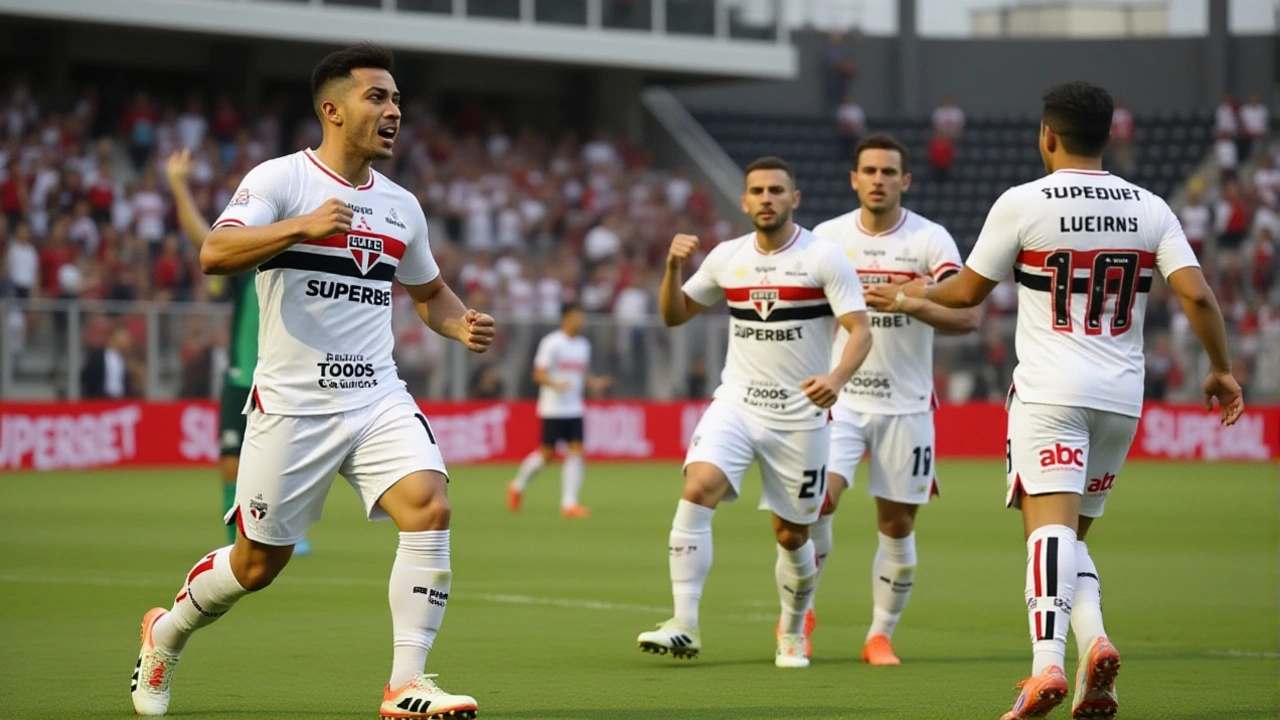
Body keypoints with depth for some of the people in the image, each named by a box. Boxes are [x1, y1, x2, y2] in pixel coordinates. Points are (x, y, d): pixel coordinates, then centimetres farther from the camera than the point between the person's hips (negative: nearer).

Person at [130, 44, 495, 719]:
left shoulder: (401, 206, 12)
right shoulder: (279, 179, -6)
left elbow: (429, 291, 28)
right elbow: (214, 254, -21)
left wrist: (462, 325, 6)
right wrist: (301, 226, -34)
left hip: (378, 399, 4)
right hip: (291, 404, -4)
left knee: (429, 508, -20)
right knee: (258, 563, 4)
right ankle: (166, 631, 35)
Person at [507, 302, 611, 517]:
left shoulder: (584, 345, 11)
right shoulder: (551, 343, -9)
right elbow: (538, 374, -12)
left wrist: (594, 384, 0)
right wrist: (554, 384, -31)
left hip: (574, 409, 6)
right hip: (552, 408, -6)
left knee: (576, 452, -6)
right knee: (547, 453, -1)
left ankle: (569, 503, -5)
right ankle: (518, 486, 23)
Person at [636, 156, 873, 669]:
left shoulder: (825, 259, -6)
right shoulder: (727, 257, 6)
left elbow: (860, 331, -13)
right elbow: (674, 315, 16)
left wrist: (837, 377, -32)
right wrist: (673, 267, -3)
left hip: (801, 414, -2)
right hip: (736, 402, 2)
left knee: (792, 535, 6)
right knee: (699, 487, -23)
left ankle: (792, 634, 31)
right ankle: (684, 626, -23)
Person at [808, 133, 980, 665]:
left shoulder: (931, 240, -4)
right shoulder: (827, 237, 3)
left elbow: (967, 317, -12)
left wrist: (909, 303, -26)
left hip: (906, 402, -1)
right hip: (840, 396, 1)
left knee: (897, 524, 2)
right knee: (819, 498, -16)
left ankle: (881, 634, 17)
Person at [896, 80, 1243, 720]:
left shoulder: (1022, 203, -4)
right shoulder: (1150, 208, 6)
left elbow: (968, 291, 6)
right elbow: (1196, 294, -3)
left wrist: (920, 292, 28)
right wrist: (1220, 369, 11)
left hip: (1050, 390, -4)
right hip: (1122, 396, 4)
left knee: (1050, 524, -14)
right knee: (1071, 532, 16)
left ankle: (1048, 664, -32)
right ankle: (1094, 640, -7)